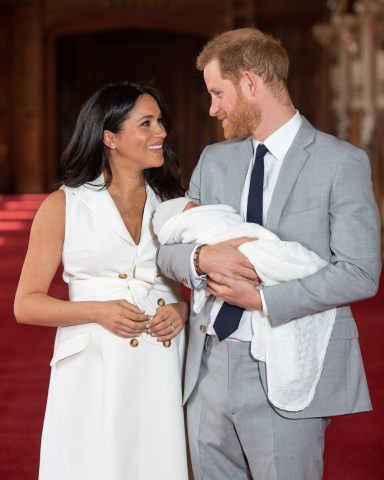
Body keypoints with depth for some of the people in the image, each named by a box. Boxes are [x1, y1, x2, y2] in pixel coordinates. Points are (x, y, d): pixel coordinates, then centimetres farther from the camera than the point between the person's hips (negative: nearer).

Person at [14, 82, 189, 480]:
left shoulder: (174, 204, 10)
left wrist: (183, 310, -4)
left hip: (163, 371, 3)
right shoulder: (64, 206, 1)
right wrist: (98, 310, -15)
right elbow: (26, 305, -1)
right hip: (94, 372, -2)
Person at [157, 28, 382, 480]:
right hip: (208, 369, 5)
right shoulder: (213, 160, 12)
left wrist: (262, 299, -15)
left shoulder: (341, 162, -5)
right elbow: (168, 250, 11)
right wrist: (202, 258, -12)